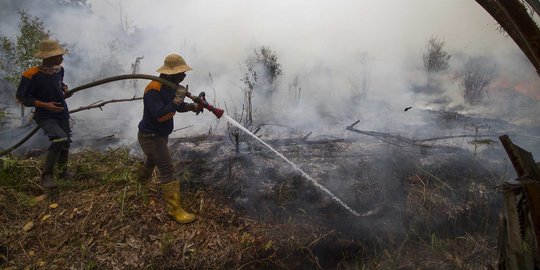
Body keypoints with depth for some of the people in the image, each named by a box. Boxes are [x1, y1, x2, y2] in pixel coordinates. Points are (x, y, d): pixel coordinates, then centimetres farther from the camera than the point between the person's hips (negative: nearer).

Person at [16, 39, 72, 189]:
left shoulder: (59, 70, -2)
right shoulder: (31, 75, -20)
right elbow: (21, 97, -12)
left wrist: (65, 90, 0)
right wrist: (45, 105, -21)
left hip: (62, 114, 7)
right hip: (45, 116, -7)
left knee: (66, 142, 15)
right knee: (60, 139, -28)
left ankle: (63, 171, 39)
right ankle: (46, 175, -13)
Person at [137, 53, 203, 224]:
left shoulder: (170, 86, 1)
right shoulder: (153, 90, -27)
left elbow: (178, 107, 9)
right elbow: (160, 115, -35)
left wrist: (192, 106, -11)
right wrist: (177, 99, -35)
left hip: (161, 135, 10)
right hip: (150, 137, -10)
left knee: (153, 161, 31)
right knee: (167, 170, -12)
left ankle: (142, 183, 60)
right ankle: (175, 210, -8)